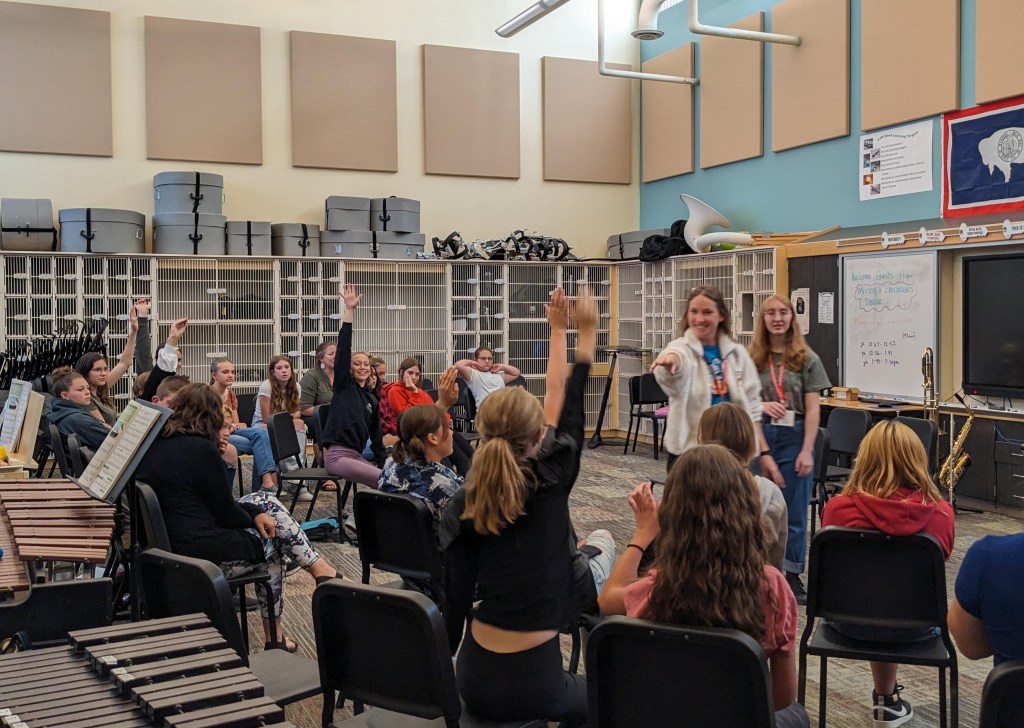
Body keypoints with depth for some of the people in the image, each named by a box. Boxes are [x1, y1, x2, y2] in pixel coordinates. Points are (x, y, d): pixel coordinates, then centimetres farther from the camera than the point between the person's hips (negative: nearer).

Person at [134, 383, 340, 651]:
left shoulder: (155, 445, 7)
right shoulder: (201, 449, -19)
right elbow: (226, 512, -12)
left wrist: (256, 513, 9)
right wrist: (254, 517, 10)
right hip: (202, 555, -8)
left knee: (266, 501, 17)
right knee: (269, 539, 20)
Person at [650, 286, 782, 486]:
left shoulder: (737, 354, 7)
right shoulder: (682, 349, -6)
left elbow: (751, 406, 12)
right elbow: (673, 373, -32)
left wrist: (764, 452, 8)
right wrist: (669, 359, -56)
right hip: (688, 452, -3)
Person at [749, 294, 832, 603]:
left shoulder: (807, 359, -1)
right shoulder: (752, 358, 4)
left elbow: (813, 409, -3)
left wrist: (806, 451, -10)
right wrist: (761, 405, -13)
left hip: (794, 438, -1)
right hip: (759, 437, 2)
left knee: (794, 511, 5)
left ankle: (793, 576, 16)